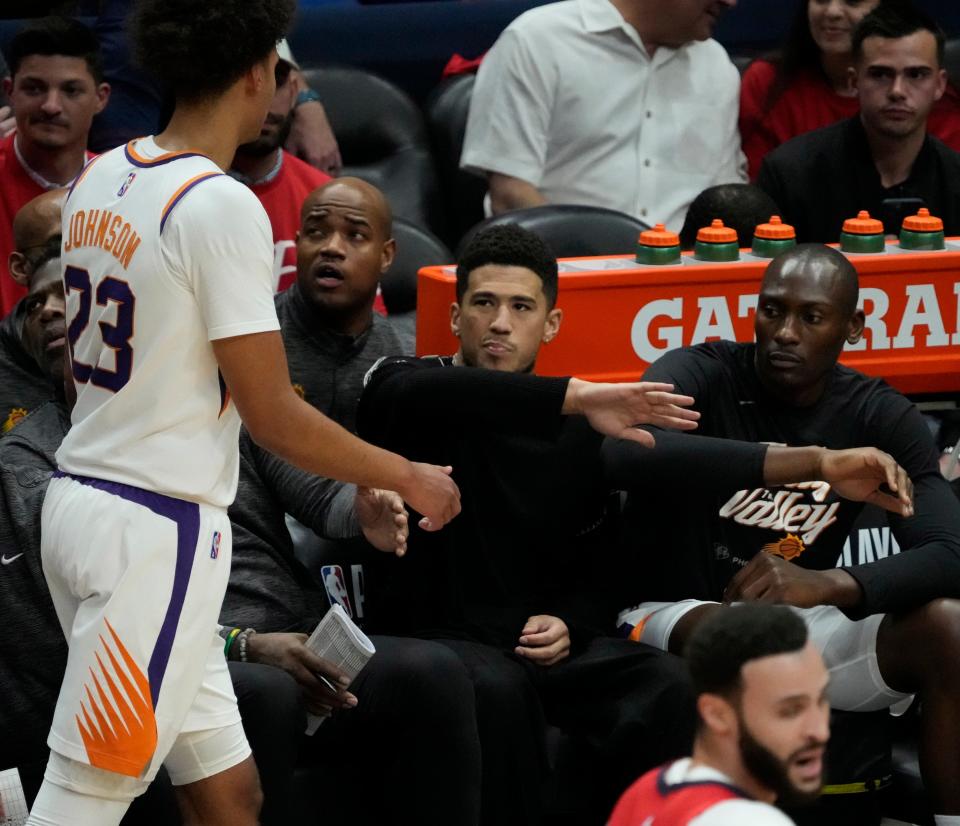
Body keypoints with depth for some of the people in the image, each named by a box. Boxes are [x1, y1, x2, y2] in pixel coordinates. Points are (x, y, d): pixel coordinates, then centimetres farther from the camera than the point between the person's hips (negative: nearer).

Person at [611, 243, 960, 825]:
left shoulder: (881, 417, -1)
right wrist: (816, 463, -41)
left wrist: (828, 584, -36)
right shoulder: (702, 377, -12)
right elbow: (627, 451, -37)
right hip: (672, 619, -4)